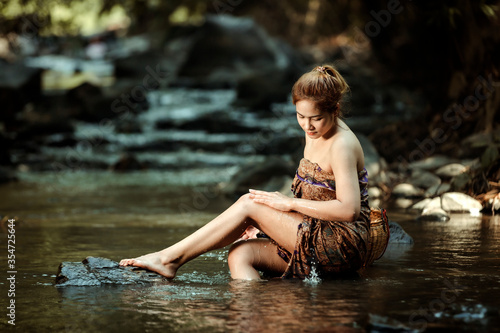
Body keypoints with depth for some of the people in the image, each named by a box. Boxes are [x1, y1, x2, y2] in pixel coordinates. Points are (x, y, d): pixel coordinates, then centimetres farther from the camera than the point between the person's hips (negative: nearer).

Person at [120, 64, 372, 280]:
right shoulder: (314, 133, 14)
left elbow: (349, 209, -23)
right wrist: (267, 221, 6)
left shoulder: (342, 145, -13)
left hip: (343, 246, -8)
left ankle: (170, 258, -12)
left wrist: (289, 203, -18)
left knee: (248, 203, -16)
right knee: (240, 254, -17)